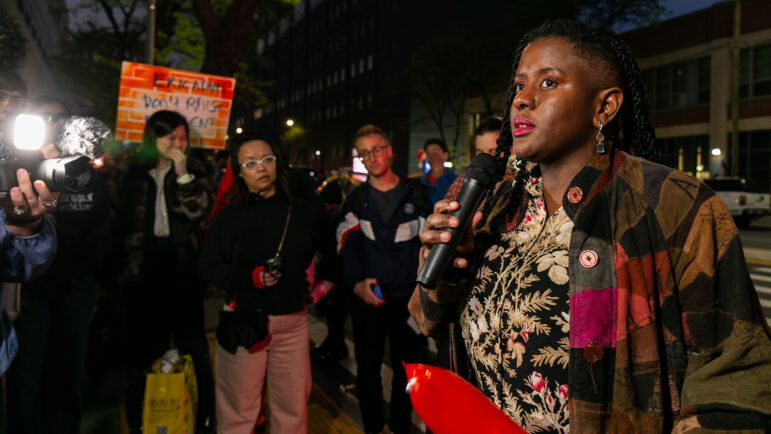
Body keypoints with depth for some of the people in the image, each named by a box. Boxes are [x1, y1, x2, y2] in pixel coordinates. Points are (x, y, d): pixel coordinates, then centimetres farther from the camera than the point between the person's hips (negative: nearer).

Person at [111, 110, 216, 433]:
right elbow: (117, 220, 7)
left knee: (192, 341, 4)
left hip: (181, 269, -1)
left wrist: (183, 175, -20)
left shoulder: (194, 171, 4)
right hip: (142, 270, 1)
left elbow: (199, 212, -10)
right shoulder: (128, 171, 5)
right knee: (143, 343, 10)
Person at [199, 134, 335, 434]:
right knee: (239, 408, 6)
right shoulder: (229, 217, 0)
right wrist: (250, 277, -16)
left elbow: (323, 249, 25)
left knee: (294, 406, 9)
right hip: (244, 322, -2)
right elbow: (209, 269, -3)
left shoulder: (300, 211, 8)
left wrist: (326, 277, 16)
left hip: (293, 321, 2)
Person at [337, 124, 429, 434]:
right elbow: (347, 246, -1)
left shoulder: (416, 194, 5)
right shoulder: (356, 200, 7)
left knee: (405, 368, 9)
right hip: (367, 298, 1)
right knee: (368, 367, 9)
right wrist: (357, 282, -18)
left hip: (407, 297, -1)